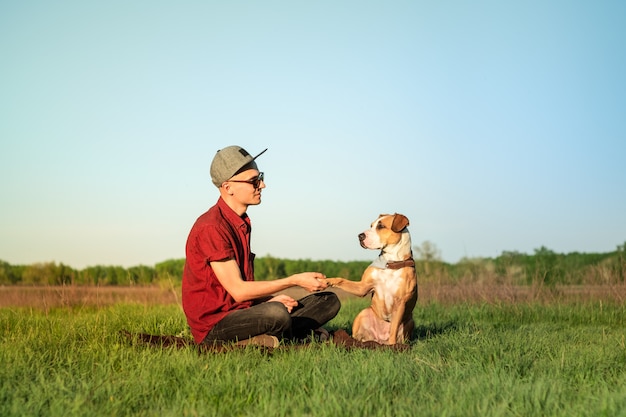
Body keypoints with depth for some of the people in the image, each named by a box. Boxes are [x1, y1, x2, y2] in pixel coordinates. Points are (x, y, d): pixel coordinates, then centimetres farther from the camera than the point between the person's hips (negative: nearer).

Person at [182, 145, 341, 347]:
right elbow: (237, 290, -19)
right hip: (213, 326, -9)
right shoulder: (211, 227, -17)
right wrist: (295, 280, -18)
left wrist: (272, 298, -1)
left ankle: (263, 339, -12)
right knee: (276, 314, -38)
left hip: (242, 313, 9)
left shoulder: (243, 223, 13)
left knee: (329, 301, 3)